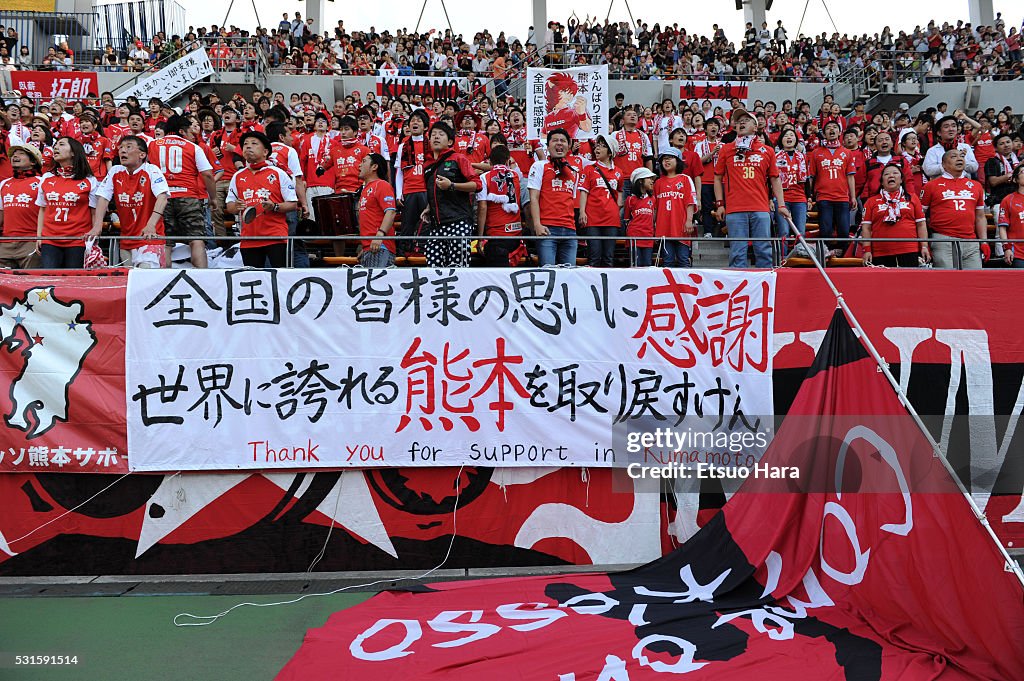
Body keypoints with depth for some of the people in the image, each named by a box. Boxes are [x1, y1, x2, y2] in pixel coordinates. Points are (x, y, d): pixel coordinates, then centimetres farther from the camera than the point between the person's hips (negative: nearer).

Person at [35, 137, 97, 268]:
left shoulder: (89, 181, 2)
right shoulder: (46, 179, 13)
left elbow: (95, 214, 1)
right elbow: (42, 210, 18)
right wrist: (38, 237, 11)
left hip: (78, 242, -3)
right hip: (49, 241, 3)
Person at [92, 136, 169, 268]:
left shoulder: (151, 171, -7)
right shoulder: (115, 172, 7)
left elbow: (162, 197, -22)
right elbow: (103, 198, -1)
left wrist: (151, 225, -38)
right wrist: (97, 226, -18)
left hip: (150, 238, -5)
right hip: (126, 239, 5)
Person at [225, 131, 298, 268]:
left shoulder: (278, 174, 3)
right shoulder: (237, 177, 15)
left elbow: (293, 204, 1)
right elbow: (229, 207, 18)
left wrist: (274, 207, -16)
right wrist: (236, 207, -4)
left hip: (276, 239, -4)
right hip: (248, 239, 4)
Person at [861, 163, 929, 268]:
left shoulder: (912, 198, 15)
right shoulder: (872, 201, 12)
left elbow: (921, 225, 12)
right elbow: (866, 228, 6)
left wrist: (924, 247, 2)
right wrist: (867, 250, -3)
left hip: (909, 253, 1)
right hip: (880, 255, -1)